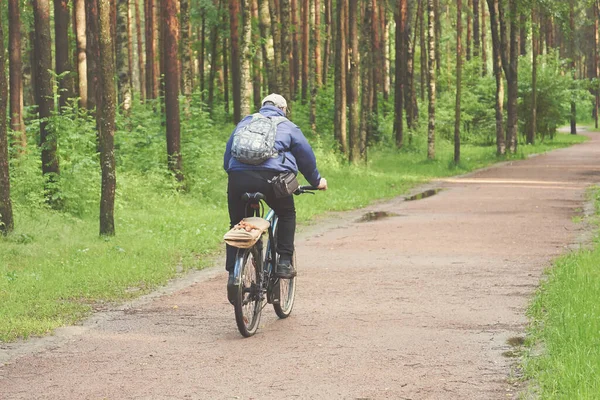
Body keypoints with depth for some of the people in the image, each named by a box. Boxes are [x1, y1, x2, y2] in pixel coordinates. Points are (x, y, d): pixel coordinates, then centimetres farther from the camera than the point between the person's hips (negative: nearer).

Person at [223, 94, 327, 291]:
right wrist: (316, 181, 38)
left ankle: (233, 273, 11)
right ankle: (284, 262, 13)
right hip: (271, 177, -2)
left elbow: (228, 154, 30)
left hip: (238, 177, 2)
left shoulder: (244, 123, 27)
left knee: (237, 223, 17)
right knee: (287, 215, 23)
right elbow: (306, 155, 24)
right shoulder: (287, 127, 19)